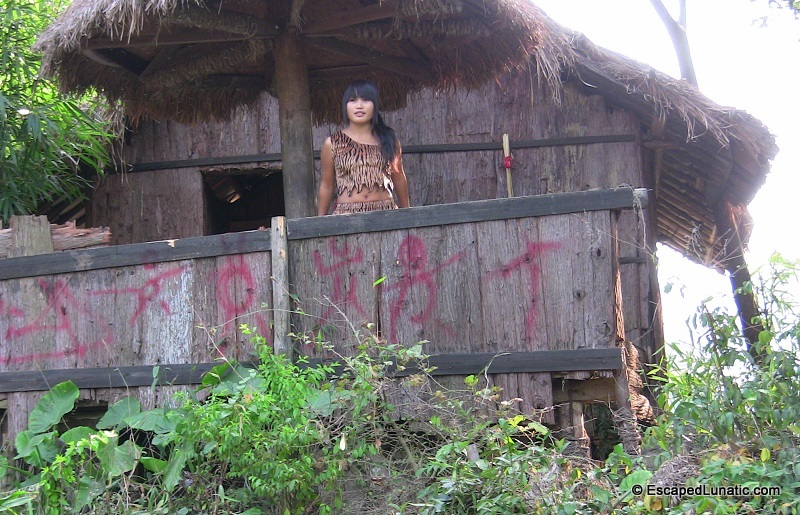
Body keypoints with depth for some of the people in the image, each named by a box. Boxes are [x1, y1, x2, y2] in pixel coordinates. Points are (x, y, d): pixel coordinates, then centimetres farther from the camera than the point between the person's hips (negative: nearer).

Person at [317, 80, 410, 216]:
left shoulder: (388, 139, 8)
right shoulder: (332, 144, 4)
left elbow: (399, 178, 17)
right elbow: (327, 185, 10)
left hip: (385, 214, 1)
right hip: (347, 214, -1)